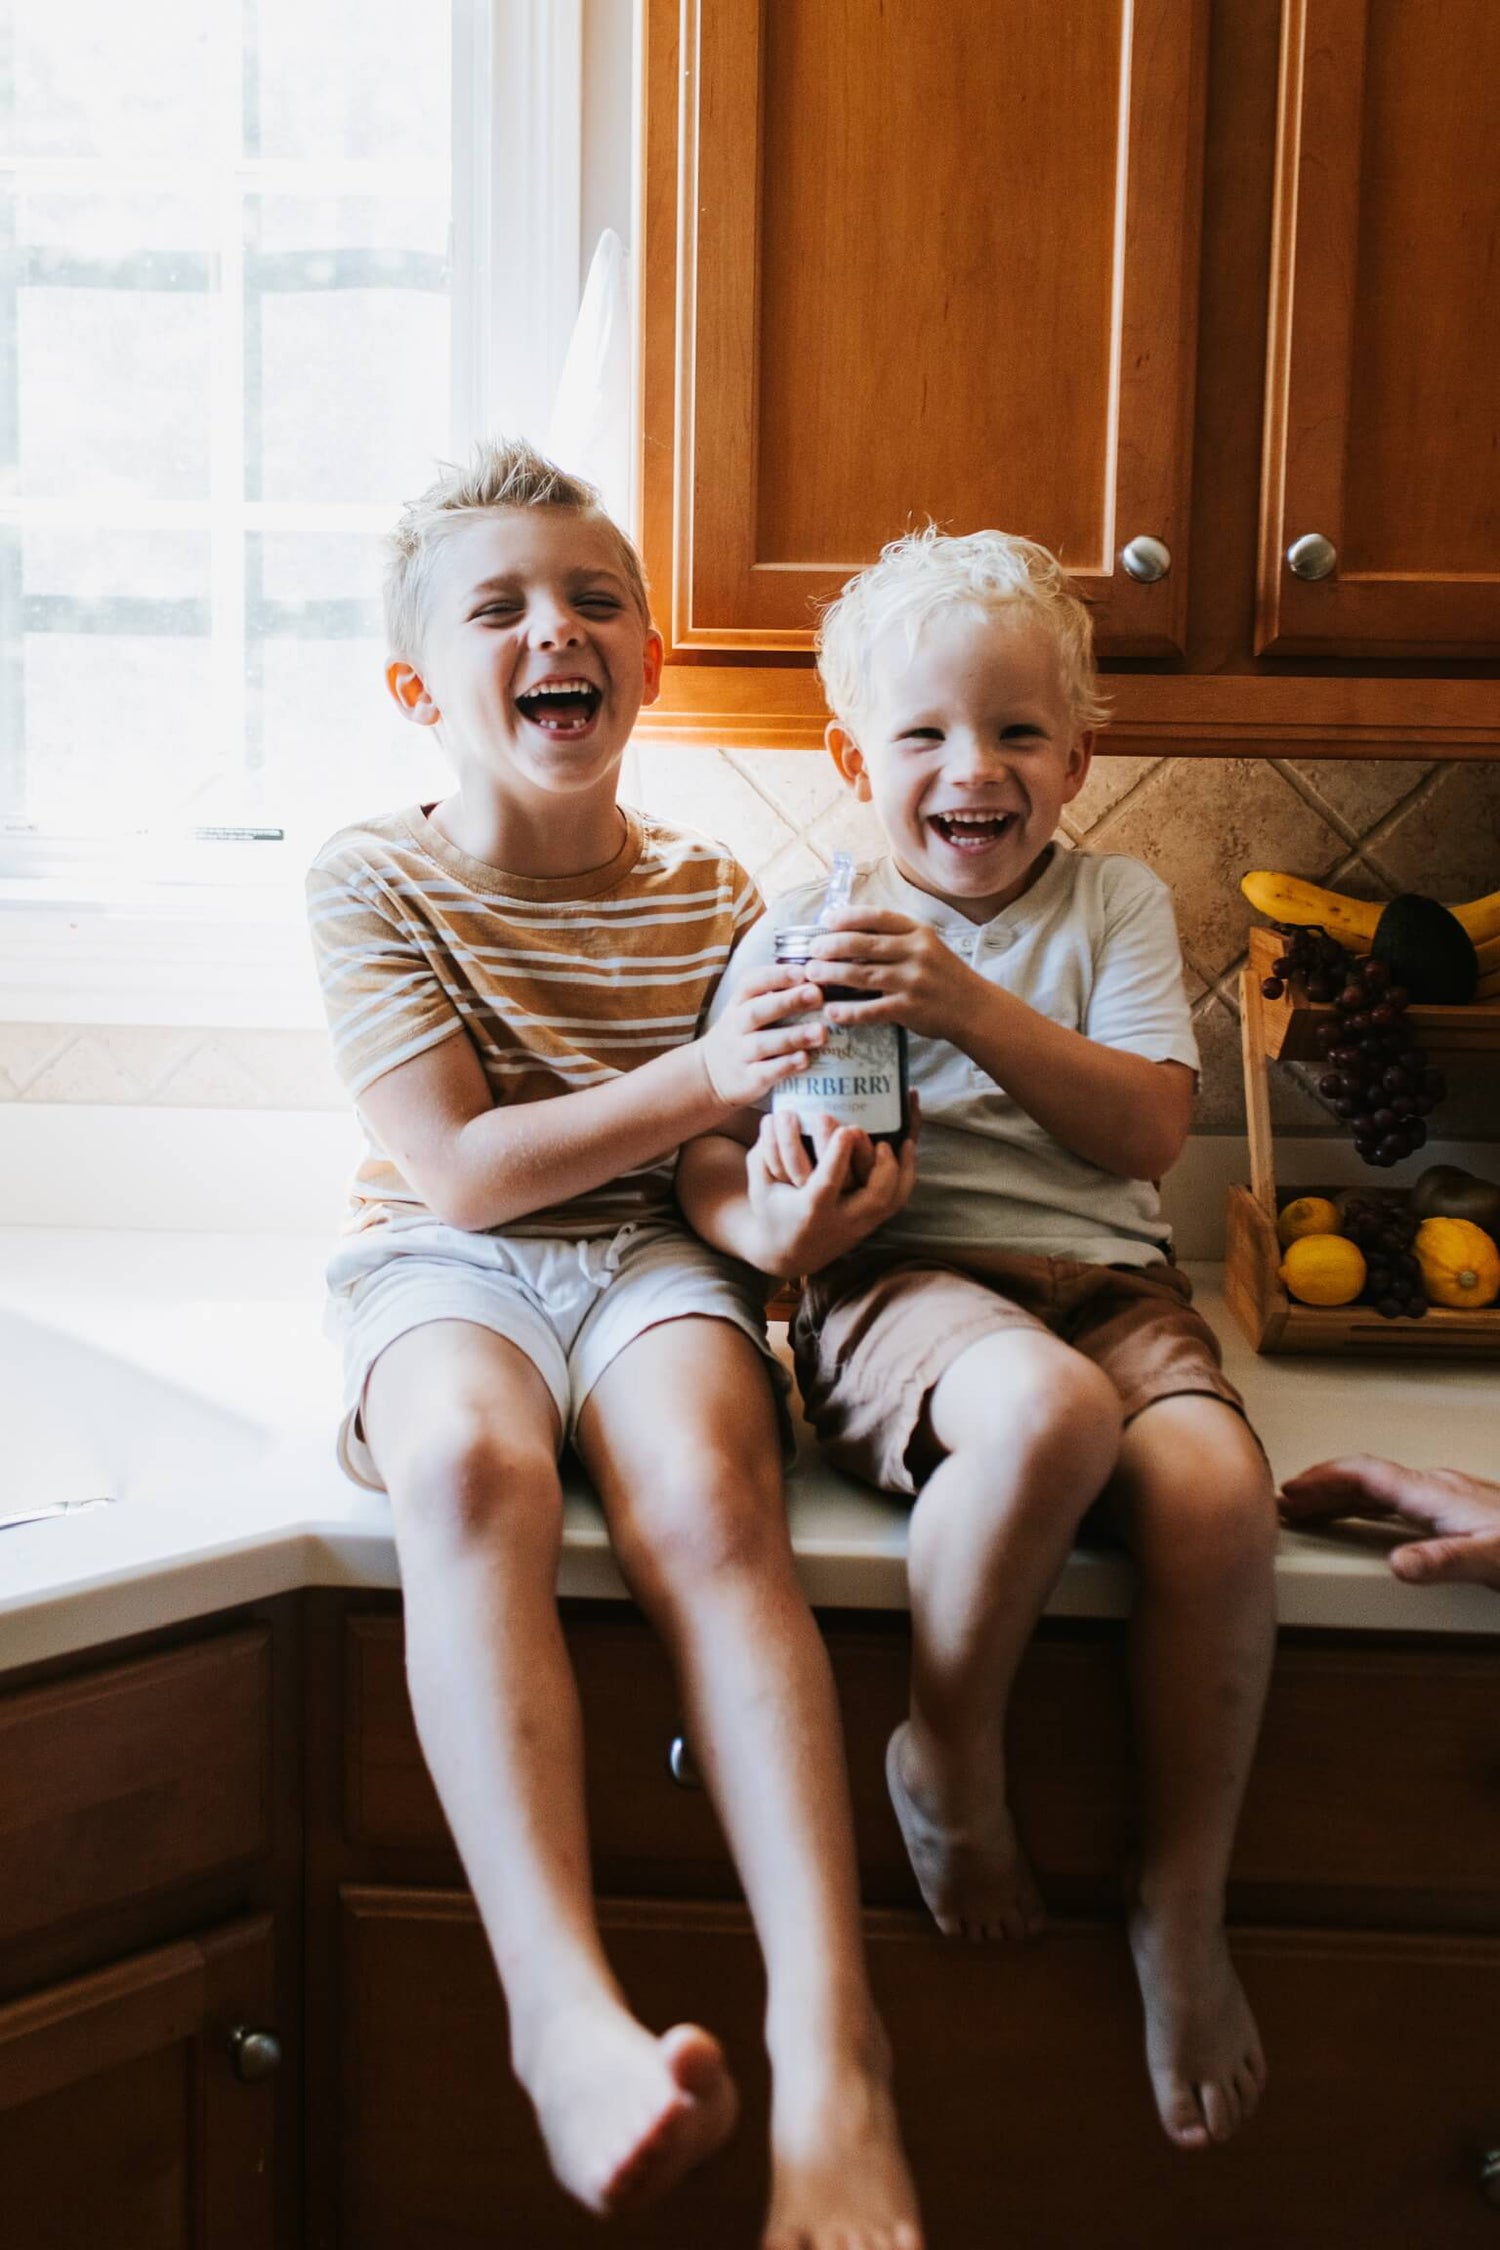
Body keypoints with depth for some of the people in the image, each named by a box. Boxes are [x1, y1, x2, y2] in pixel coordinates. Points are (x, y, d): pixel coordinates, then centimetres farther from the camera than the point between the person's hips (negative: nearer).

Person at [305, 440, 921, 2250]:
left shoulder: (706, 898, 10)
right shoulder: (371, 880, 0)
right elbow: (461, 1170, -9)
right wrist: (705, 1079, -15)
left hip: (652, 1260, 2)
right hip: (445, 1267, -1)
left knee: (707, 1489, -33)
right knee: (469, 1463, -38)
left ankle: (826, 2045, -40)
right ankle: (564, 2005, -45)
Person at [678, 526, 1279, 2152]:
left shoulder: (1113, 907, 12)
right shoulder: (802, 933, 10)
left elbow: (1148, 1130, -2)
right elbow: (708, 1148, 7)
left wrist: (973, 1006, -15)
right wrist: (760, 1223, -18)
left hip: (1105, 1282, 2)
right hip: (898, 1285, -2)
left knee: (1216, 1487, -31)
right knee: (1046, 1407, -38)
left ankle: (1181, 1909, -11)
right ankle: (948, 1761, -12)